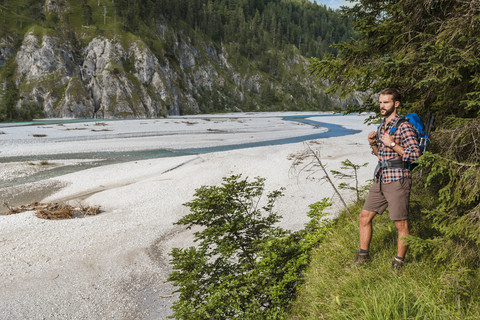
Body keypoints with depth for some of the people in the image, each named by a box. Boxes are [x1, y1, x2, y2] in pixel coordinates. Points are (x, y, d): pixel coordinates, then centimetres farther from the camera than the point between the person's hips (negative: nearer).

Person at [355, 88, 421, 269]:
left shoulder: (403, 127, -10)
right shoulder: (382, 126, 15)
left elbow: (415, 154, -16)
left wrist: (392, 144, -19)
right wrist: (373, 144, 4)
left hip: (397, 180, -8)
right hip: (380, 180, 8)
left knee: (401, 225, 2)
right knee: (365, 216, 8)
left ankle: (399, 262, 17)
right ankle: (363, 256, 21)